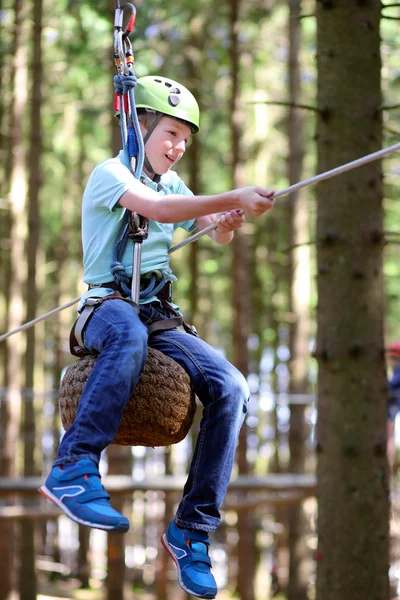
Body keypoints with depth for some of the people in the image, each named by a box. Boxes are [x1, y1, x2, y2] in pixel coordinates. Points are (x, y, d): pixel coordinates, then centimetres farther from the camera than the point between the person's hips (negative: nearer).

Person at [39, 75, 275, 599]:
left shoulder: (172, 184, 21)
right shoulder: (110, 173, -3)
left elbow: (218, 233, 18)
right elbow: (158, 210, -23)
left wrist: (230, 220, -8)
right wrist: (235, 199, -32)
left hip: (161, 318, 7)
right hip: (108, 308, -7)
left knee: (230, 387, -18)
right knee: (130, 330, -44)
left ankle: (193, 527, -12)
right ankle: (73, 467, -45)